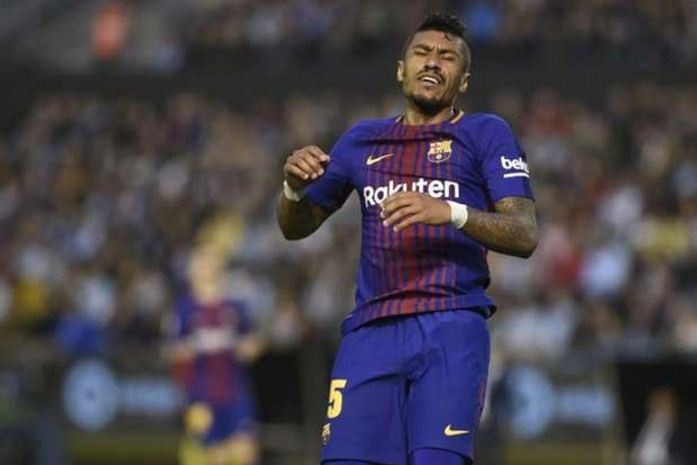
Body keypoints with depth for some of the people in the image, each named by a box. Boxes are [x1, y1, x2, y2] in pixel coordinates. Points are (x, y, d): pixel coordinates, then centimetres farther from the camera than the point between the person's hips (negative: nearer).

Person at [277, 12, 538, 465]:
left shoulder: (485, 134, 8)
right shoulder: (363, 140, 21)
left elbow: (525, 235, -3)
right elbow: (297, 227, 27)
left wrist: (451, 213, -20)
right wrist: (295, 187, 3)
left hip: (452, 329, -4)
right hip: (371, 333, 4)